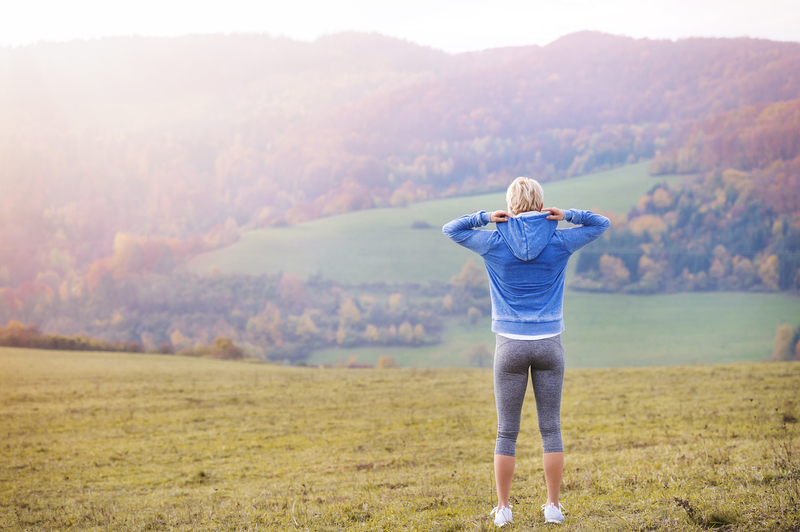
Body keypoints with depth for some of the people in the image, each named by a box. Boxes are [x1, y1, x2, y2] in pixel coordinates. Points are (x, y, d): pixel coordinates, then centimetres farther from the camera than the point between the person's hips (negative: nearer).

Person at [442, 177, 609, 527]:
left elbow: (450, 230, 12)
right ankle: (553, 506, 10)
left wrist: (484, 217, -2)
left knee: (507, 432, 6)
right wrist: (566, 215, -2)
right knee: (551, 429, 7)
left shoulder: (494, 243, -3)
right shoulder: (559, 242, -1)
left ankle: (503, 508, 9)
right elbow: (601, 223, 14)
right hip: (549, 346, 1)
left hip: (510, 346, 0)